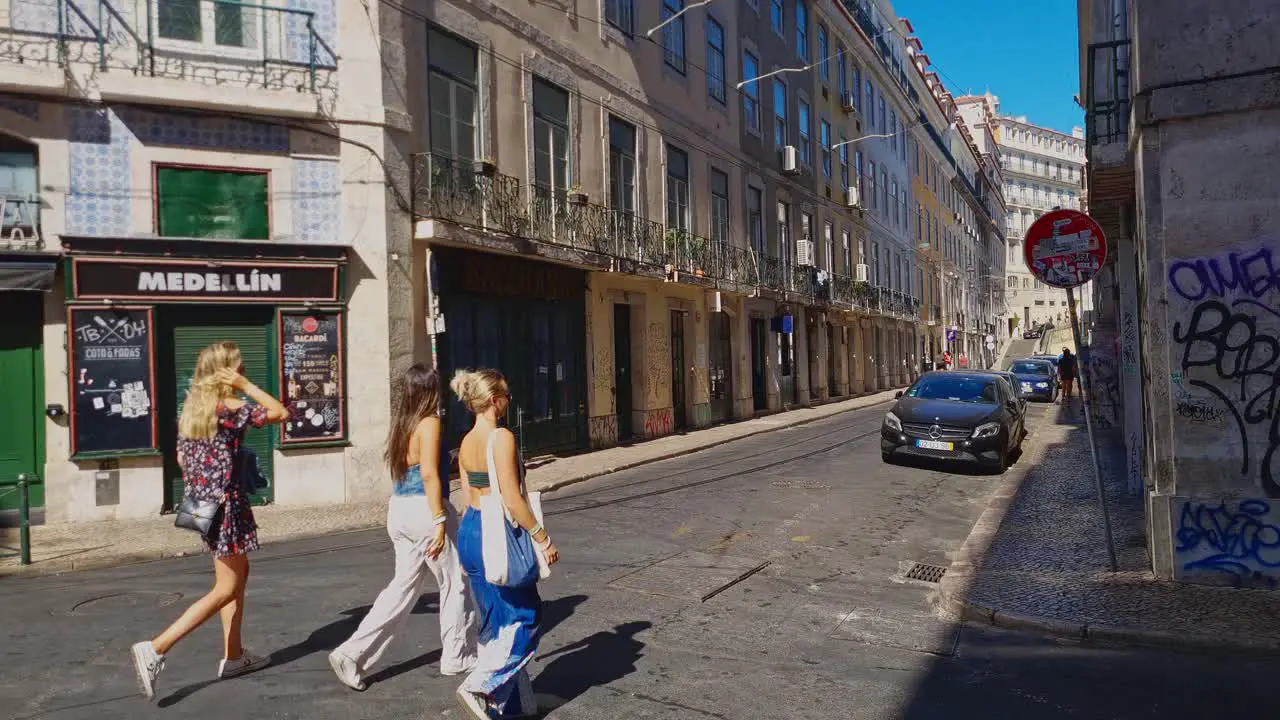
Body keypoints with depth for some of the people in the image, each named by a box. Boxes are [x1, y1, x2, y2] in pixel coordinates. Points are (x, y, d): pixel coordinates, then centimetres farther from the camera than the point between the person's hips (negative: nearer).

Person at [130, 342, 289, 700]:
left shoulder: (191, 405, 9)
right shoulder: (231, 406, -16)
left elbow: (181, 459, 14)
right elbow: (282, 413, -15)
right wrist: (246, 386, -12)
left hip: (200, 500, 9)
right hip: (225, 501, -9)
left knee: (238, 573, 19)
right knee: (226, 589, -1)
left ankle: (233, 656, 24)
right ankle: (155, 649, -8)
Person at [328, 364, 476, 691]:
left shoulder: (402, 424, 11)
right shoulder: (429, 422, -13)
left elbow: (401, 471, 15)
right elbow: (429, 474, -21)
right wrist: (440, 521, -21)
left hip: (399, 509, 8)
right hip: (426, 509, -8)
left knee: (404, 585, 13)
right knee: (454, 583, 9)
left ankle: (352, 654, 7)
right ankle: (457, 657, 22)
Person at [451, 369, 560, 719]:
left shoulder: (467, 442, 9)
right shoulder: (502, 437, -17)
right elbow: (512, 501, -21)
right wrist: (543, 539, -12)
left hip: (470, 530, 9)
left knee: (497, 619, 17)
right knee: (524, 616, 5)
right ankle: (477, 687, -1)